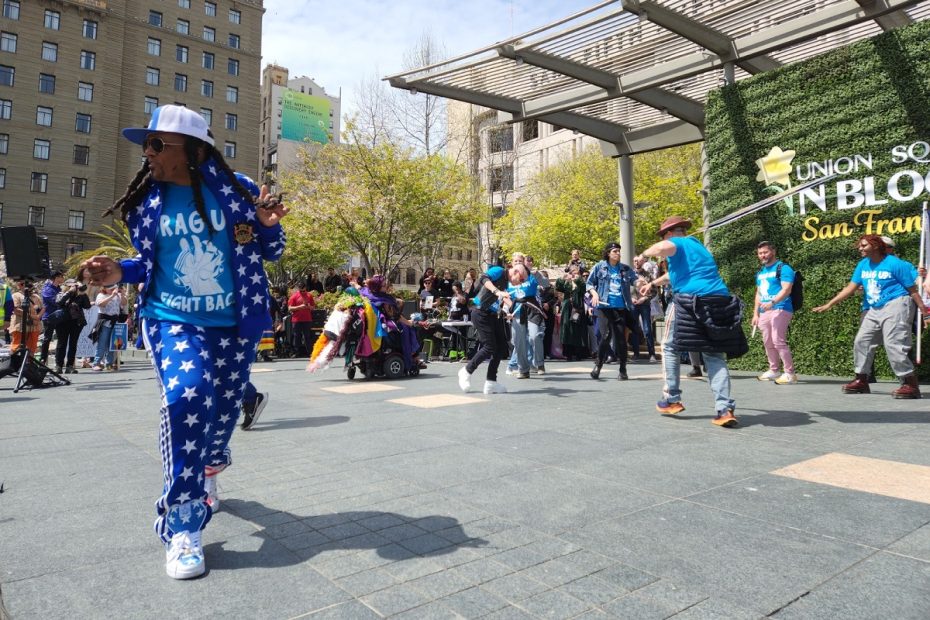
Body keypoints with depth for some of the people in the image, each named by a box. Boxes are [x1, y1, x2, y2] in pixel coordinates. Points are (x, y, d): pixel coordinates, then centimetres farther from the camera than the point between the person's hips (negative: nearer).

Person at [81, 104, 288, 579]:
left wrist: (268, 226, -19)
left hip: (235, 324, 1)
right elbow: (147, 263, 10)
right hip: (173, 320, 0)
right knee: (186, 398, -23)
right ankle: (181, 529, -11)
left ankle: (209, 468, 50)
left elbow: (271, 253, 1)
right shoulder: (146, 200, -1)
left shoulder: (238, 189, -8)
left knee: (225, 408, 13)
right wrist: (119, 272, -10)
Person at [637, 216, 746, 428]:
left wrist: (644, 253, -1)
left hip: (691, 301, -7)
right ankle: (725, 409, -6)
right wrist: (653, 284, 55)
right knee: (715, 355, 7)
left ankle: (672, 400, 14)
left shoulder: (677, 243, 6)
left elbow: (663, 248, -21)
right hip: (720, 301, 7)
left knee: (671, 348, 12)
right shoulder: (699, 246, 31)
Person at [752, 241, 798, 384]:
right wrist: (755, 313, 17)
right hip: (764, 312, 8)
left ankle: (790, 373, -10)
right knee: (768, 343, 10)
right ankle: (773, 371, 21)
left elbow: (786, 289, -16)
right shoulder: (761, 272, 20)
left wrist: (772, 302, -30)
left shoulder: (783, 268, -4)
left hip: (780, 309, -8)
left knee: (778, 341, -15)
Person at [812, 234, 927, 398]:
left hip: (895, 306, -8)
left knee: (893, 345, -16)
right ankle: (861, 380, 16)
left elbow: (912, 289, -6)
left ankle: (911, 384, -7)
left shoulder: (895, 264, -9)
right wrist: (829, 304, 0)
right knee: (861, 341, 6)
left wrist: (923, 310, -7)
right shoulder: (863, 265, 9)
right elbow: (850, 288, 7)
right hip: (873, 310, 8)